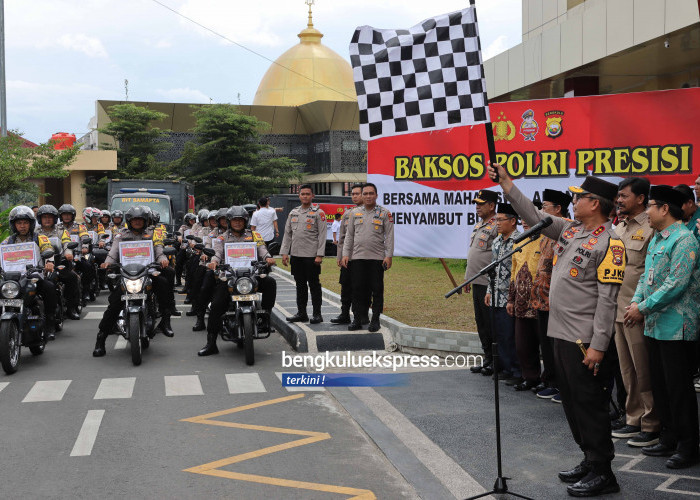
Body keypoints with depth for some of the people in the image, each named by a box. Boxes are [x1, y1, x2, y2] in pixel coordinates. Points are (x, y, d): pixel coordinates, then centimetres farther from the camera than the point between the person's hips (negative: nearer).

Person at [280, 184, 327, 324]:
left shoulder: (318, 213, -3)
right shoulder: (293, 212, 12)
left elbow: (322, 235, -8)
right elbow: (287, 233, 14)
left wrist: (319, 255, -14)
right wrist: (284, 252, 6)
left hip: (312, 256, -5)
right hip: (296, 255, 5)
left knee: (314, 285, 0)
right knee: (300, 285, 11)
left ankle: (317, 314, 5)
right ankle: (301, 313, 18)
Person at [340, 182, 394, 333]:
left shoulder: (384, 213, 3)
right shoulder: (355, 213, 11)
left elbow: (389, 236, 0)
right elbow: (349, 235, 12)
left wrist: (388, 256, -8)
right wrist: (345, 254, 5)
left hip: (377, 258, -2)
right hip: (357, 257, 2)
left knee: (377, 289, 1)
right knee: (358, 289, 3)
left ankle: (375, 320, 9)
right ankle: (357, 319, 11)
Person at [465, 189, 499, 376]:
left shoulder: (497, 226, -14)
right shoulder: (478, 226, 16)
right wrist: (468, 278, 21)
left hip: (489, 283, -10)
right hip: (476, 283, 10)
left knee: (491, 324, -2)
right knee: (480, 323, 14)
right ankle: (487, 359, 24)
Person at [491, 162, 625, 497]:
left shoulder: (609, 243, -14)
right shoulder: (569, 230, 10)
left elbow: (607, 299, -18)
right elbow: (533, 216, 17)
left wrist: (598, 345, -21)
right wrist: (505, 182, 12)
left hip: (584, 340, -9)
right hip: (560, 332, 9)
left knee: (589, 404, -1)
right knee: (572, 402, 16)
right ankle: (590, 461, 29)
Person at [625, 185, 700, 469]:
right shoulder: (656, 239, 15)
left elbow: (676, 284, -21)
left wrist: (644, 308, -17)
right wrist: (636, 302, 1)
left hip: (677, 327, -9)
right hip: (655, 325, 9)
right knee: (660, 384, 14)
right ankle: (669, 438, 25)